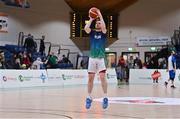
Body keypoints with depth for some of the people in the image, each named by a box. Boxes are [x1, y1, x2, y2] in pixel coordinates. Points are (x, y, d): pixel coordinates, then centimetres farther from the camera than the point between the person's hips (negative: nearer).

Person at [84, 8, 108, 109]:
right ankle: (89, 97, 15)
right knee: (90, 78, 5)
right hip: (92, 58, 3)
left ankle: (105, 97, -7)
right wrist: (91, 19, -7)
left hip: (101, 58, -3)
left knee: (102, 77, -12)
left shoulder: (103, 33, 3)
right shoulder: (92, 32, 8)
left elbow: (103, 27, -20)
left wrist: (100, 16, -13)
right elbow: (86, 28, -13)